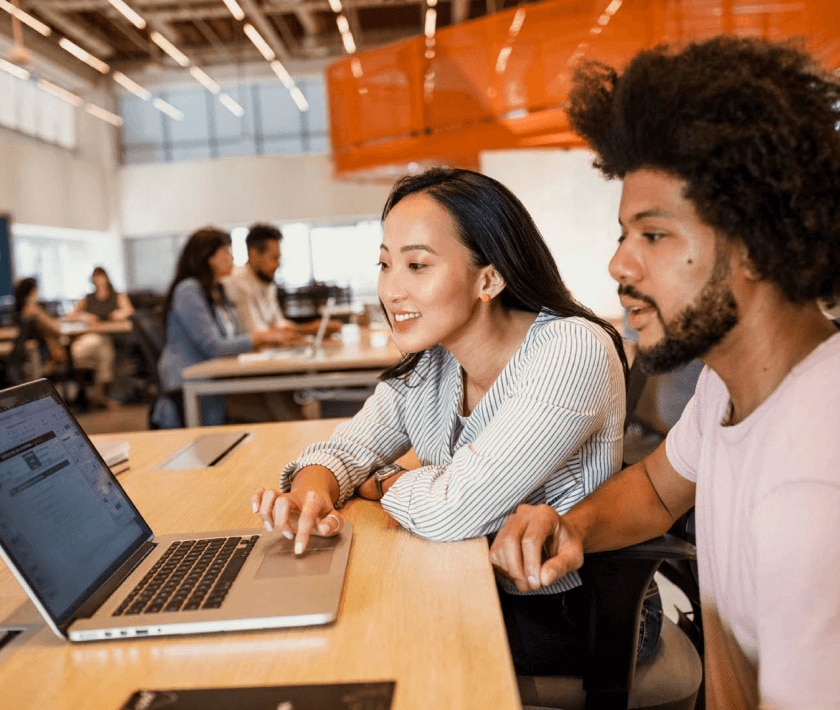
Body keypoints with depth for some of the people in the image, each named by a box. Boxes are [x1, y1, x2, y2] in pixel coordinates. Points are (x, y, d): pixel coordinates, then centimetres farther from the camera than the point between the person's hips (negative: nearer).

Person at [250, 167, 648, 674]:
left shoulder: (571, 352, -24)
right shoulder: (426, 362, -1)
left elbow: (454, 510, -29)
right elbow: (344, 450, 3)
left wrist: (376, 482, -9)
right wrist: (310, 492, -21)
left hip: (558, 612, -6)